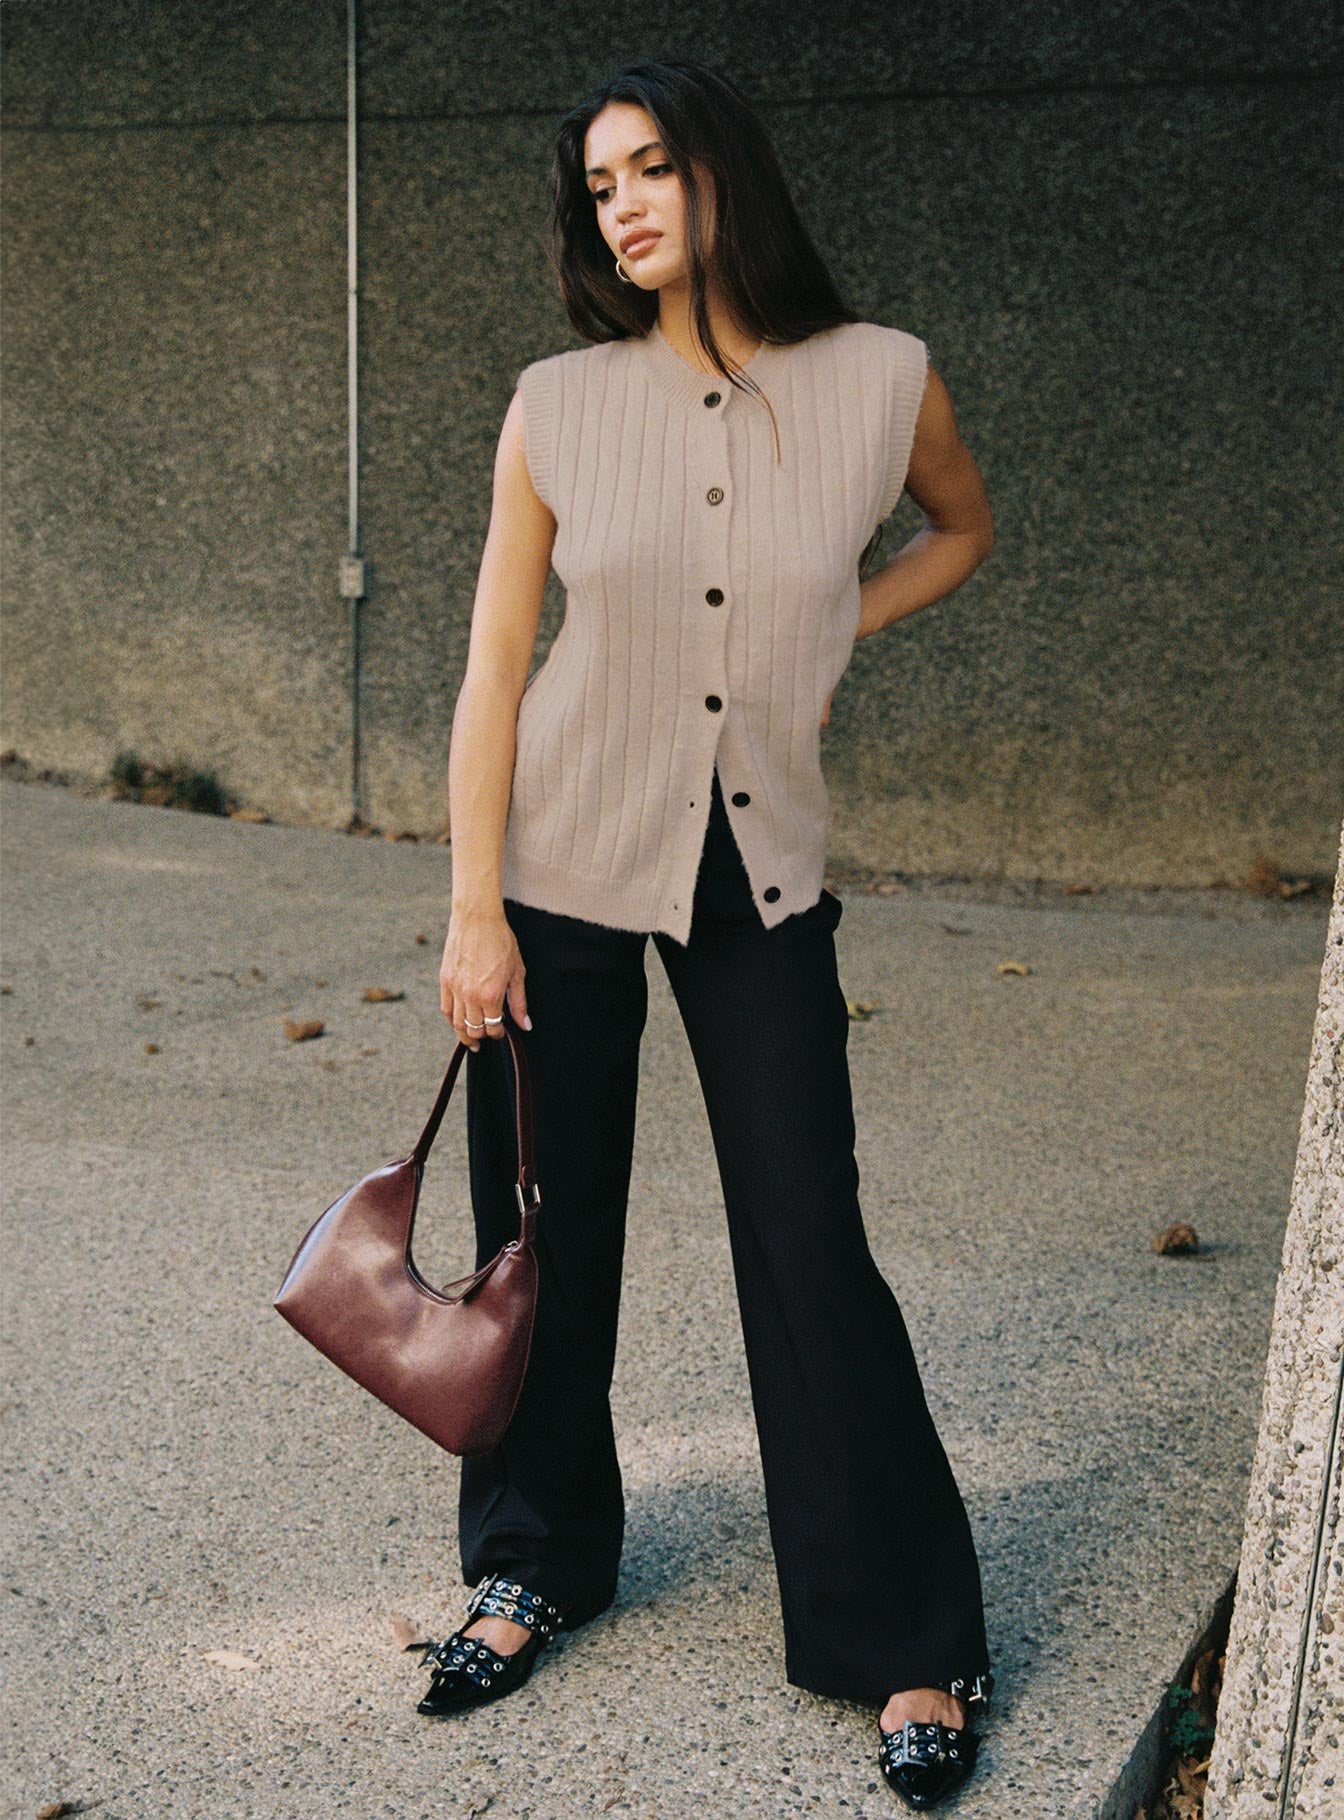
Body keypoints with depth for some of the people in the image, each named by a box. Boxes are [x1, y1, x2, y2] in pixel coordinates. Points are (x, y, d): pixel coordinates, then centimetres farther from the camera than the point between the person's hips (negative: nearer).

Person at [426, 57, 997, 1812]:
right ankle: (536, 1567, 30)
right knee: (546, 1233, 8)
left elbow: (963, 530, 17)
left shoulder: (881, 380, -4)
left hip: (763, 875, -1)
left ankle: (910, 1645, 13)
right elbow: (495, 666, -2)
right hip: (562, 863, 1)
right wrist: (474, 911, -6)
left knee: (810, 1247, -1)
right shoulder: (558, 407, -4)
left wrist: (830, 628, 1)